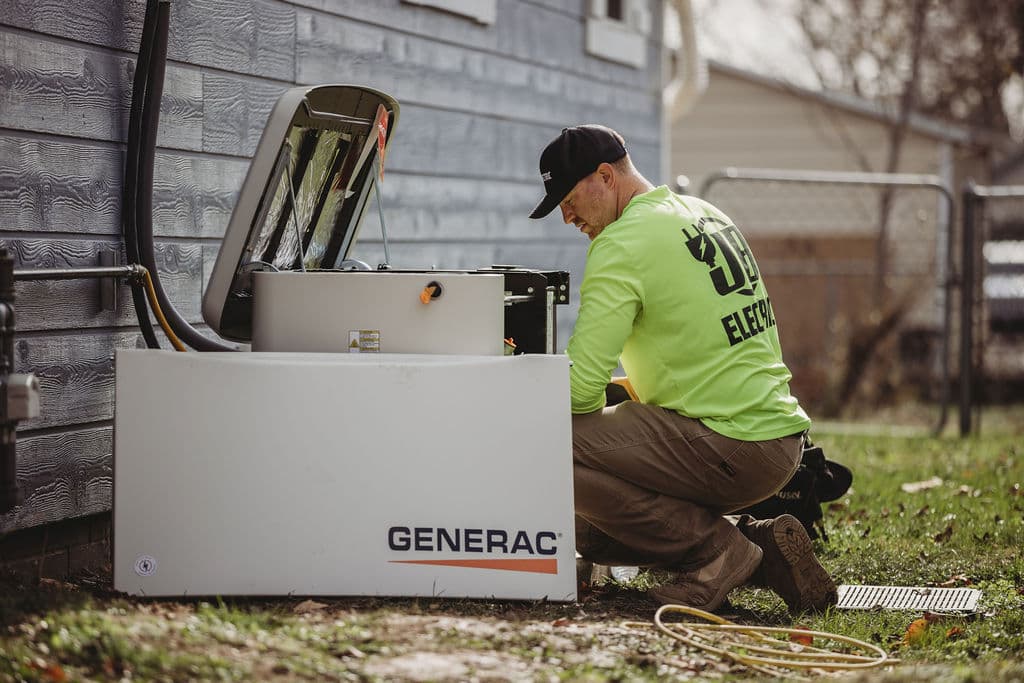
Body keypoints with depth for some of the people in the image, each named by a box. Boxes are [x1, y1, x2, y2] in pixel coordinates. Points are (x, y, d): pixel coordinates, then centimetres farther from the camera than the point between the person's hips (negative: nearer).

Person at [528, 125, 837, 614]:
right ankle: (756, 543, 6)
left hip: (735, 451, -10)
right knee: (588, 532, 16)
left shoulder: (622, 244, -14)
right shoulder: (706, 215, 16)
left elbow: (580, 386, -18)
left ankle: (719, 552, -10)